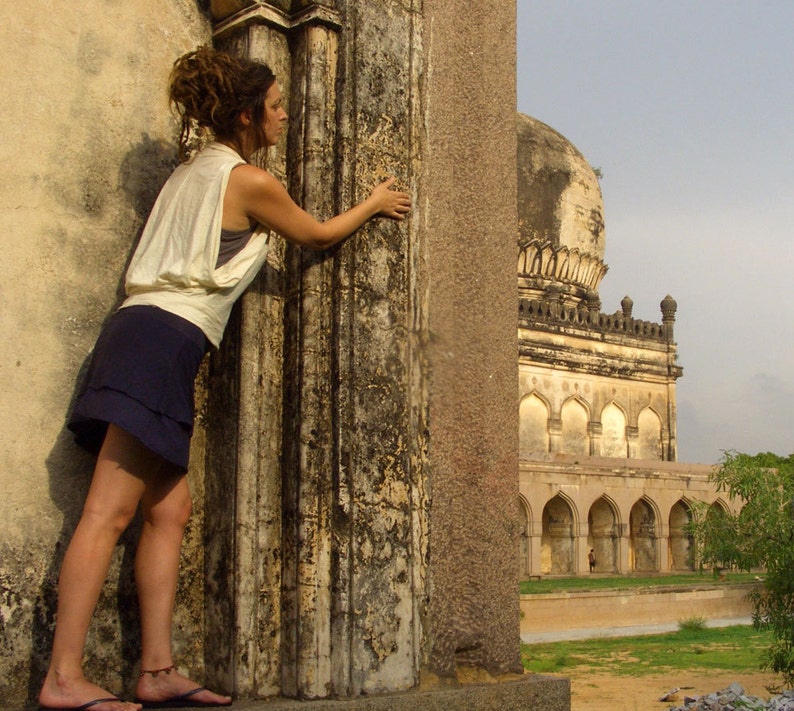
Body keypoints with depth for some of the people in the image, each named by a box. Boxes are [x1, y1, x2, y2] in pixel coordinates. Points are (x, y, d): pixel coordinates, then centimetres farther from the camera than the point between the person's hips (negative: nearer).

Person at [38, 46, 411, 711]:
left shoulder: (195, 168, 21)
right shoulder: (251, 181, -3)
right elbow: (319, 235, 12)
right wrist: (375, 203, 30)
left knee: (170, 509, 6)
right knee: (109, 513, -13)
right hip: (164, 340, -9)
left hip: (141, 331, 9)